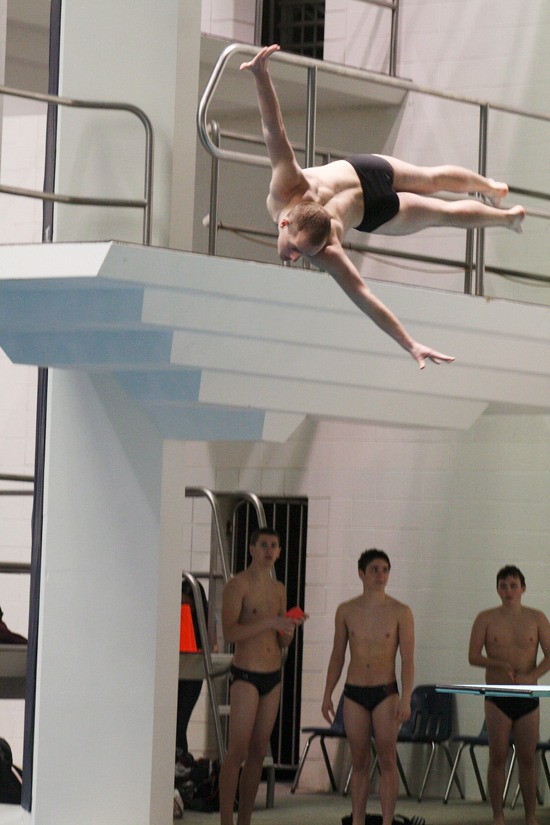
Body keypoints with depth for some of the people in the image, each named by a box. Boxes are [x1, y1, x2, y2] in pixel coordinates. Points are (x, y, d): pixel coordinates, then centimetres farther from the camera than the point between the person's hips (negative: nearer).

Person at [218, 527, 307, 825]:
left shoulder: (278, 589, 14)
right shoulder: (238, 585, -7)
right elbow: (229, 632, -18)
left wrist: (291, 627, -3)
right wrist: (269, 622, -25)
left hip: (273, 677, 7)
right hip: (245, 676, -7)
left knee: (258, 753, 7)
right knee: (237, 752, -10)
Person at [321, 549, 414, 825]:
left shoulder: (400, 612, -2)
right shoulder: (346, 611, 5)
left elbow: (407, 659, -4)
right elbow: (337, 656, 12)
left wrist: (405, 699, -12)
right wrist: (327, 695, 8)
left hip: (385, 692, -2)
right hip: (354, 692, 2)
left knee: (387, 760, -7)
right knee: (359, 762, 6)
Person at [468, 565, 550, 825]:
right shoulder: (486, 619, 0)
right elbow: (473, 656, -3)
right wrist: (500, 665, -20)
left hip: (527, 697, 1)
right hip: (497, 698, -1)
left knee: (527, 759, 5)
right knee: (497, 758, -2)